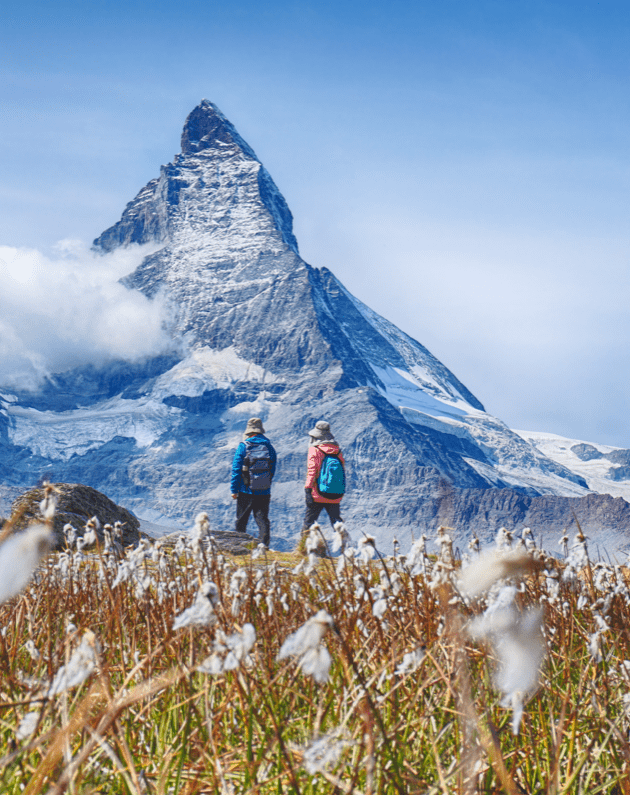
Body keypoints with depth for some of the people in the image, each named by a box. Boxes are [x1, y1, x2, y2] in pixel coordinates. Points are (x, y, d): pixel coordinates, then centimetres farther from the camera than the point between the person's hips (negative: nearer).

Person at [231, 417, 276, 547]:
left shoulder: (243, 447, -6)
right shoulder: (269, 447, 4)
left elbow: (236, 469, -6)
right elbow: (273, 470, 8)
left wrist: (234, 489, 0)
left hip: (246, 491, -2)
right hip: (264, 493, 2)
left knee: (241, 521, 10)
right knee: (263, 520, 6)